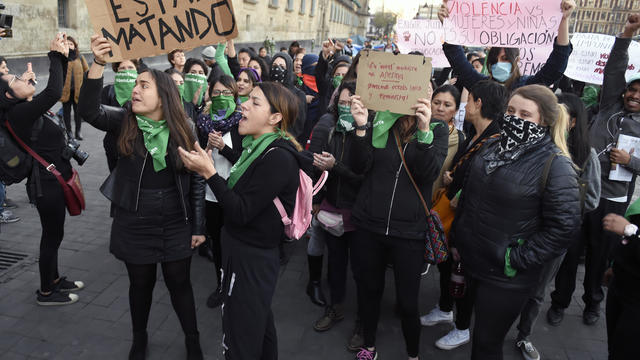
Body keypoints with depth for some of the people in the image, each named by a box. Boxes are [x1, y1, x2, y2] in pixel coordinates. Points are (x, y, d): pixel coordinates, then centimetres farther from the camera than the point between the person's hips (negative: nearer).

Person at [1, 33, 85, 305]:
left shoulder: (29, 108, 7)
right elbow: (54, 93, -34)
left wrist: (63, 57, 2)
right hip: (47, 182, -9)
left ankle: (54, 280, 39)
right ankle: (46, 292, 20)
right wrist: (56, 56, -24)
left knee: (53, 233, 21)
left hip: (52, 179, 9)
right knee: (52, 235, 4)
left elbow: (57, 91, 15)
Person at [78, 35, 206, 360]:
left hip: (176, 226, -1)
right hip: (134, 225, 1)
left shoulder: (182, 131, -6)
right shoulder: (124, 122, -4)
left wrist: (198, 227, -1)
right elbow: (89, 110, -23)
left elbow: (196, 181, -2)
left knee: (180, 283, 11)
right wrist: (98, 64, -36)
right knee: (140, 284, 16)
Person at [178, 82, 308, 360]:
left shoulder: (278, 158, -23)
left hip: (251, 260, -9)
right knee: (259, 325, 26)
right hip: (253, 253, 9)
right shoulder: (259, 147, 7)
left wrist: (209, 172, -24)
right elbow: (240, 197, 9)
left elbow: (241, 212, -24)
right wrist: (209, 169, 2)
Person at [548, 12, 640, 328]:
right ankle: (560, 302, 22)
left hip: (612, 199, 1)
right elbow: (614, 70, -1)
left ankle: (593, 302, 33)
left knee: (599, 253, 12)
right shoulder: (610, 107, 8)